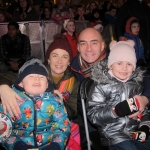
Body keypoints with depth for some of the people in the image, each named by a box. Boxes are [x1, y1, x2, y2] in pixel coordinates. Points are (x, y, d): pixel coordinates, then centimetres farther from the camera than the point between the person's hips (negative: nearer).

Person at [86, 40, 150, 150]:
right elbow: (92, 115, -11)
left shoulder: (137, 82, 8)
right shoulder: (101, 84, -7)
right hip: (115, 136, -5)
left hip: (138, 133, 5)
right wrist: (117, 110, -24)